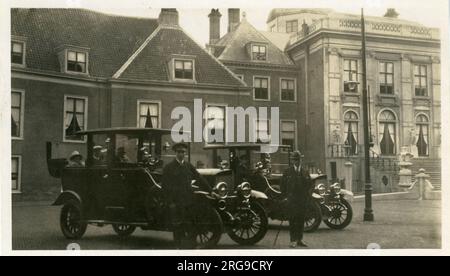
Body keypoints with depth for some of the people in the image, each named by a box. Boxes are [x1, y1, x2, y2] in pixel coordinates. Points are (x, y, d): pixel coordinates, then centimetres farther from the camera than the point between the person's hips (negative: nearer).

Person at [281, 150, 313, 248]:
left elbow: (310, 184, 13)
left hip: (302, 200, 3)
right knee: (292, 220, -6)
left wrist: (307, 195, 4)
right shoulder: (287, 172, 5)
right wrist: (285, 195, 0)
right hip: (291, 199, -2)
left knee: (301, 220, 6)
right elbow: (283, 185, 7)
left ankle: (300, 239, 15)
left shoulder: (305, 172, 11)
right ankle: (293, 240, -3)